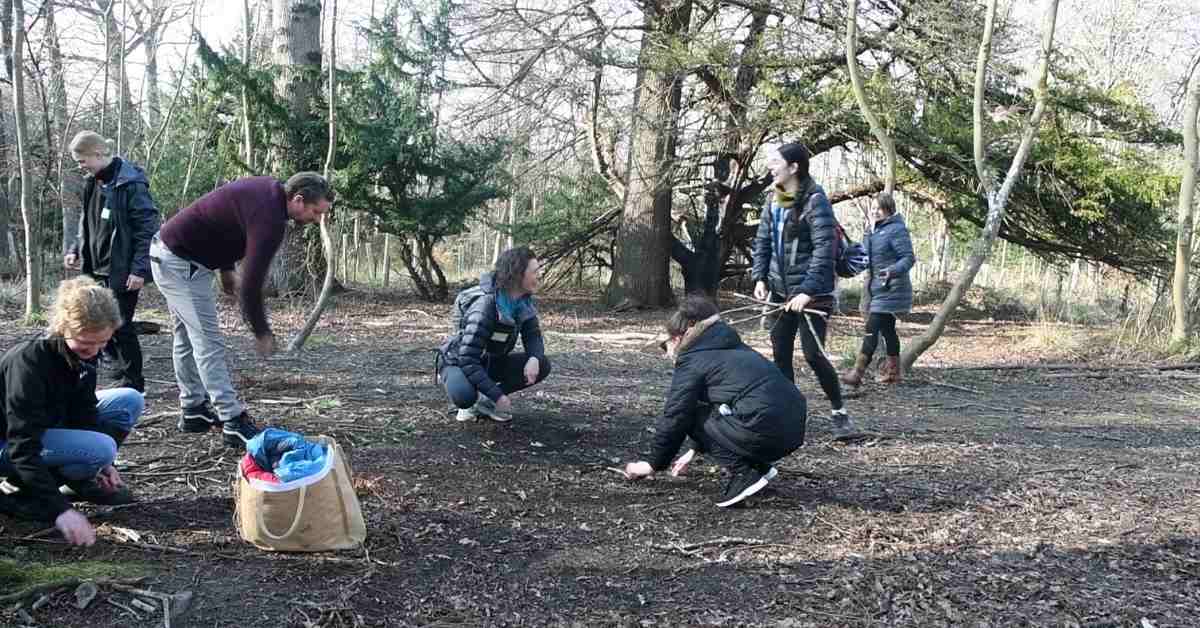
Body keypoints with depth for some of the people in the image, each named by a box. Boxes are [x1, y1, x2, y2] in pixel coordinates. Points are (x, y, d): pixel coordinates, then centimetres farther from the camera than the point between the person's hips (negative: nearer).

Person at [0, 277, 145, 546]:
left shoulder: (84, 353, -8)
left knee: (130, 401, -4)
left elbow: (84, 414, 1)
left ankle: (80, 481, 2)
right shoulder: (28, 361, -32)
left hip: (50, 426, 8)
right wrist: (60, 509, -41)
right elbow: (23, 447, -35)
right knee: (101, 448, -30)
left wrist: (104, 465, -12)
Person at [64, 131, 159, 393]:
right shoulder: (92, 183, 10)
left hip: (122, 271, -8)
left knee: (120, 325, -2)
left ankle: (133, 382, 11)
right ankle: (123, 364, 28)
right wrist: (74, 250, 9)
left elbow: (147, 228, -17)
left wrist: (140, 269, -20)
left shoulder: (130, 184, -15)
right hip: (97, 268, 8)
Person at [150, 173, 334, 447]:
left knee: (188, 337, 17)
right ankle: (233, 422, -8)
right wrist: (262, 333, -12)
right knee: (208, 341, -10)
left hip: (169, 249, 11)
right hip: (181, 262, -11)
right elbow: (251, 286, -24)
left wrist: (226, 272, 15)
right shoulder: (269, 219, -26)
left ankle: (194, 410, 28)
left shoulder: (268, 189, 3)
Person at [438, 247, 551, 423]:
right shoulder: (485, 305, -31)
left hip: (489, 363, 7)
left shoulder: (524, 302, -9)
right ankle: (471, 401, -3)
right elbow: (468, 359, -33)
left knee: (542, 366, -12)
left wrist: (534, 358, -28)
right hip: (459, 363, -7)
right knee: (464, 395, -41)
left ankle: (486, 401, -1)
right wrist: (497, 395, -35)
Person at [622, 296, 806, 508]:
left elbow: (674, 417, 2)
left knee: (691, 416, 7)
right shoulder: (733, 348, 25)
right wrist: (695, 451, 38)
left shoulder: (692, 360, 0)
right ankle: (759, 467, 17)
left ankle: (743, 473, 0)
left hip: (765, 432, -9)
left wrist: (653, 464, 15)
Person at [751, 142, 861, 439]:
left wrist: (808, 291, -25)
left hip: (810, 294, -7)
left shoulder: (815, 200, -13)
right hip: (780, 291, 7)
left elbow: (824, 249, -19)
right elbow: (762, 242, 14)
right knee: (780, 354, 9)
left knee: (814, 355, -7)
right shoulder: (774, 202, 9)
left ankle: (840, 413, 10)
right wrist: (760, 278, 1)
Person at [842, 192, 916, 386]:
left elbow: (909, 258, -19)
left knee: (872, 328, -13)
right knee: (887, 329, 16)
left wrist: (893, 271, -33)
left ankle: (858, 372, -14)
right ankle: (892, 371, 26)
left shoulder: (897, 230, -13)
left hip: (891, 290, -10)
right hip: (880, 290, 10)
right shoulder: (877, 230, 16)